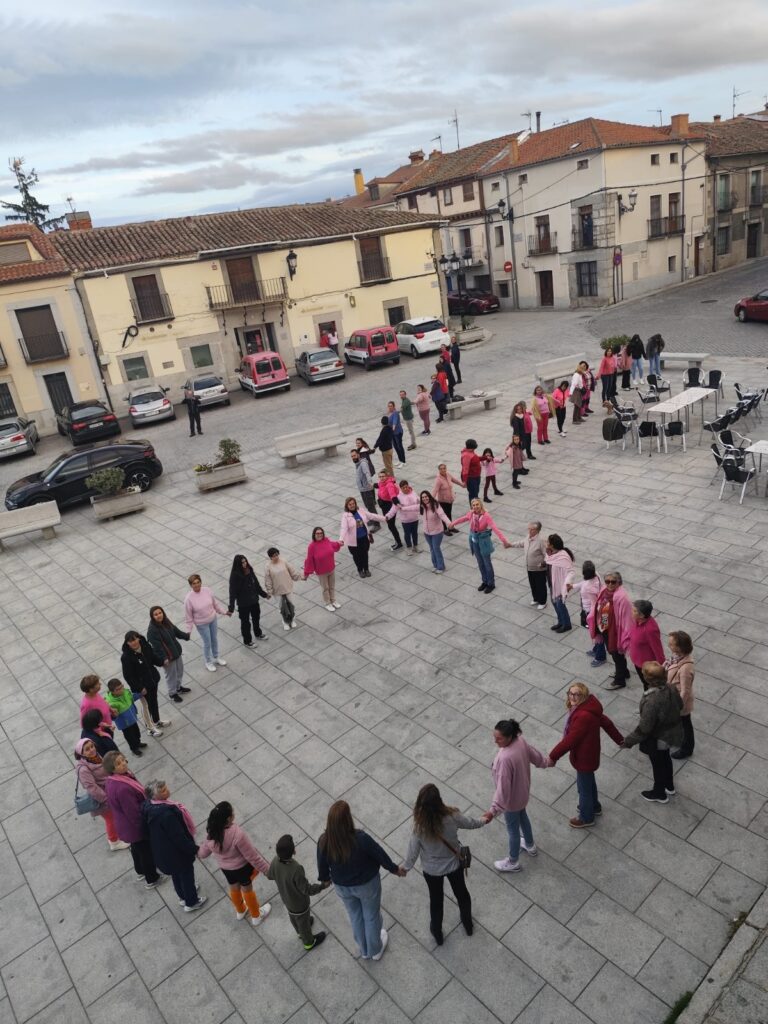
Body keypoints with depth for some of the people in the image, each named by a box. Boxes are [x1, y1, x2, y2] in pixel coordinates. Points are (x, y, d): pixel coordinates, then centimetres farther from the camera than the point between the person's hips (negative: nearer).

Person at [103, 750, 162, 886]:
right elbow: (134, 813, -32)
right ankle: (151, 880, 40)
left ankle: (140, 872, 56)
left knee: (136, 848, 32)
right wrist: (146, 827, -15)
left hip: (125, 825, 8)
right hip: (135, 827, -8)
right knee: (146, 851, 17)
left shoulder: (111, 780, -11)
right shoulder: (122, 788, -42)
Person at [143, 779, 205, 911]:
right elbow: (179, 836, -30)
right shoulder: (166, 813, -41)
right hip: (175, 853, -8)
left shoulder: (148, 805, -15)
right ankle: (191, 903, 41)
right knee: (187, 874, 19)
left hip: (160, 849, 8)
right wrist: (194, 849, -15)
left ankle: (183, 897, 54)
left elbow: (147, 827, 3)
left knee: (176, 874, 31)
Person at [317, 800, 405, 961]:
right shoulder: (361, 839, -38)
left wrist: (325, 878, 15)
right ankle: (375, 950, 52)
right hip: (367, 884, -3)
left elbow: (322, 866, -10)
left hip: (342, 887, 3)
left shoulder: (323, 842, -29)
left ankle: (364, 951, 54)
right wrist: (395, 869, 1)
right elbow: (380, 855, -19)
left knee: (355, 917, 30)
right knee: (371, 916, 27)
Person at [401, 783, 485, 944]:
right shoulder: (452, 817, -30)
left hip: (432, 870, -1)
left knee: (436, 900, 26)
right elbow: (471, 823, -9)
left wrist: (404, 868, 2)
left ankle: (437, 932, 50)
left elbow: (412, 854, -19)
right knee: (461, 892, 30)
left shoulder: (419, 828, -34)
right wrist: (483, 820, 13)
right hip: (454, 864, 1)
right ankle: (467, 923, 55)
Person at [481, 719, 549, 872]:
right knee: (522, 816, 33)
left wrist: (493, 810, -33)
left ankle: (513, 862, 41)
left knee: (513, 828, 17)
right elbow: (536, 755, 2)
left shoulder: (505, 758, -41)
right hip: (522, 792, 8)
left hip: (511, 798, -8)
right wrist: (547, 761, 24)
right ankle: (530, 846, 58)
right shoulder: (520, 741, -17)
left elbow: (503, 787, -37)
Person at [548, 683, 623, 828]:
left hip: (584, 758, -9)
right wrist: (619, 740, 19)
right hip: (587, 753, 9)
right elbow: (605, 721, 5)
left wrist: (553, 756, -28)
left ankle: (586, 818, 40)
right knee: (588, 781, 31)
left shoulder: (584, 716, -37)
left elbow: (570, 740, -34)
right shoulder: (587, 707, -7)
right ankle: (594, 807, 56)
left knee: (584, 787, 16)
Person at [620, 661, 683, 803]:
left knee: (658, 764, 19)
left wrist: (629, 741, -16)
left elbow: (644, 728, -31)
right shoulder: (672, 689, -19)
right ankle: (669, 786, 56)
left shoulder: (651, 701, -41)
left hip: (657, 740, -7)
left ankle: (659, 794, 45)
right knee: (665, 759, 31)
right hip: (671, 734, 7)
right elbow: (680, 705, 3)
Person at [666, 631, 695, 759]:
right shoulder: (678, 655, -16)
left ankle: (686, 749, 46)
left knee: (685, 724, 20)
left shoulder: (685, 668, -40)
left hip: (680, 702, -7)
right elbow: (668, 671, 3)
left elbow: (684, 691, -28)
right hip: (673, 697, 7)